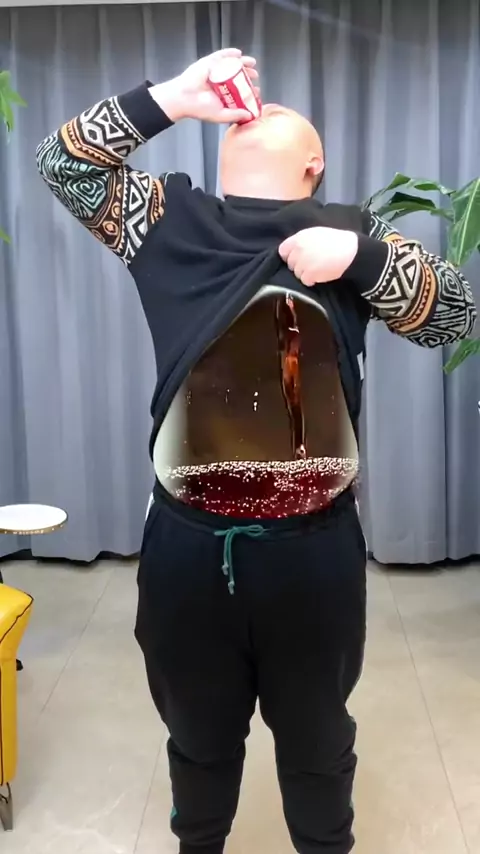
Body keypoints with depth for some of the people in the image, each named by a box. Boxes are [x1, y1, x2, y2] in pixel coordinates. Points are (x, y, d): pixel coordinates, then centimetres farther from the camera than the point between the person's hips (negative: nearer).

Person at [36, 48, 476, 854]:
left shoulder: (347, 233, 3)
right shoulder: (171, 221, 7)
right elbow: (62, 163, 3)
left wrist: (362, 256, -20)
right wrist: (173, 96, -7)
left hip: (311, 546, 0)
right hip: (190, 543, 1)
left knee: (316, 737, 20)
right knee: (199, 733, 22)